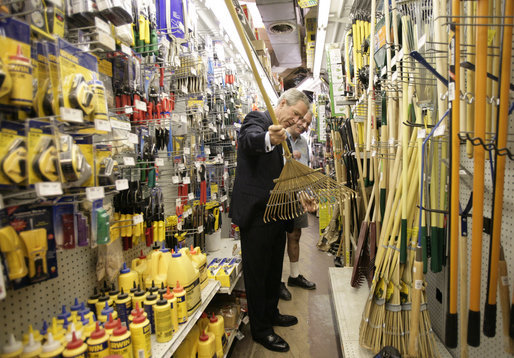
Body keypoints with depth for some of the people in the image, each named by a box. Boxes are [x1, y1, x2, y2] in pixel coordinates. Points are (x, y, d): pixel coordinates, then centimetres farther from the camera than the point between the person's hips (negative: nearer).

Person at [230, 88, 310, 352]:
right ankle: (260, 330, 22)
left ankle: (270, 313, 42)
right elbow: (249, 139, -36)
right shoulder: (257, 119, -10)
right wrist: (269, 139, -57)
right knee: (257, 272, 6)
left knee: (274, 269, 22)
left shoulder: (281, 132, 18)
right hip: (256, 213, -9)